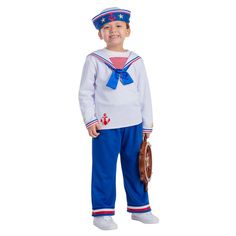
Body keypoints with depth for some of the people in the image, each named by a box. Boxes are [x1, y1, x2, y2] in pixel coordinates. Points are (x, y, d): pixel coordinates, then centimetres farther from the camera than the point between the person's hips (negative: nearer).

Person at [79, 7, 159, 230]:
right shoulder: (94, 60, -1)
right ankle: (102, 212, 12)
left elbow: (144, 94, 11)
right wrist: (90, 120, -10)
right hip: (105, 126, -3)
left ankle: (139, 207, 24)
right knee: (104, 169, 0)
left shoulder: (136, 61, 8)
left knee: (135, 167, 11)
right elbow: (85, 93, -1)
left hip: (134, 125, 3)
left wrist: (147, 125, 10)